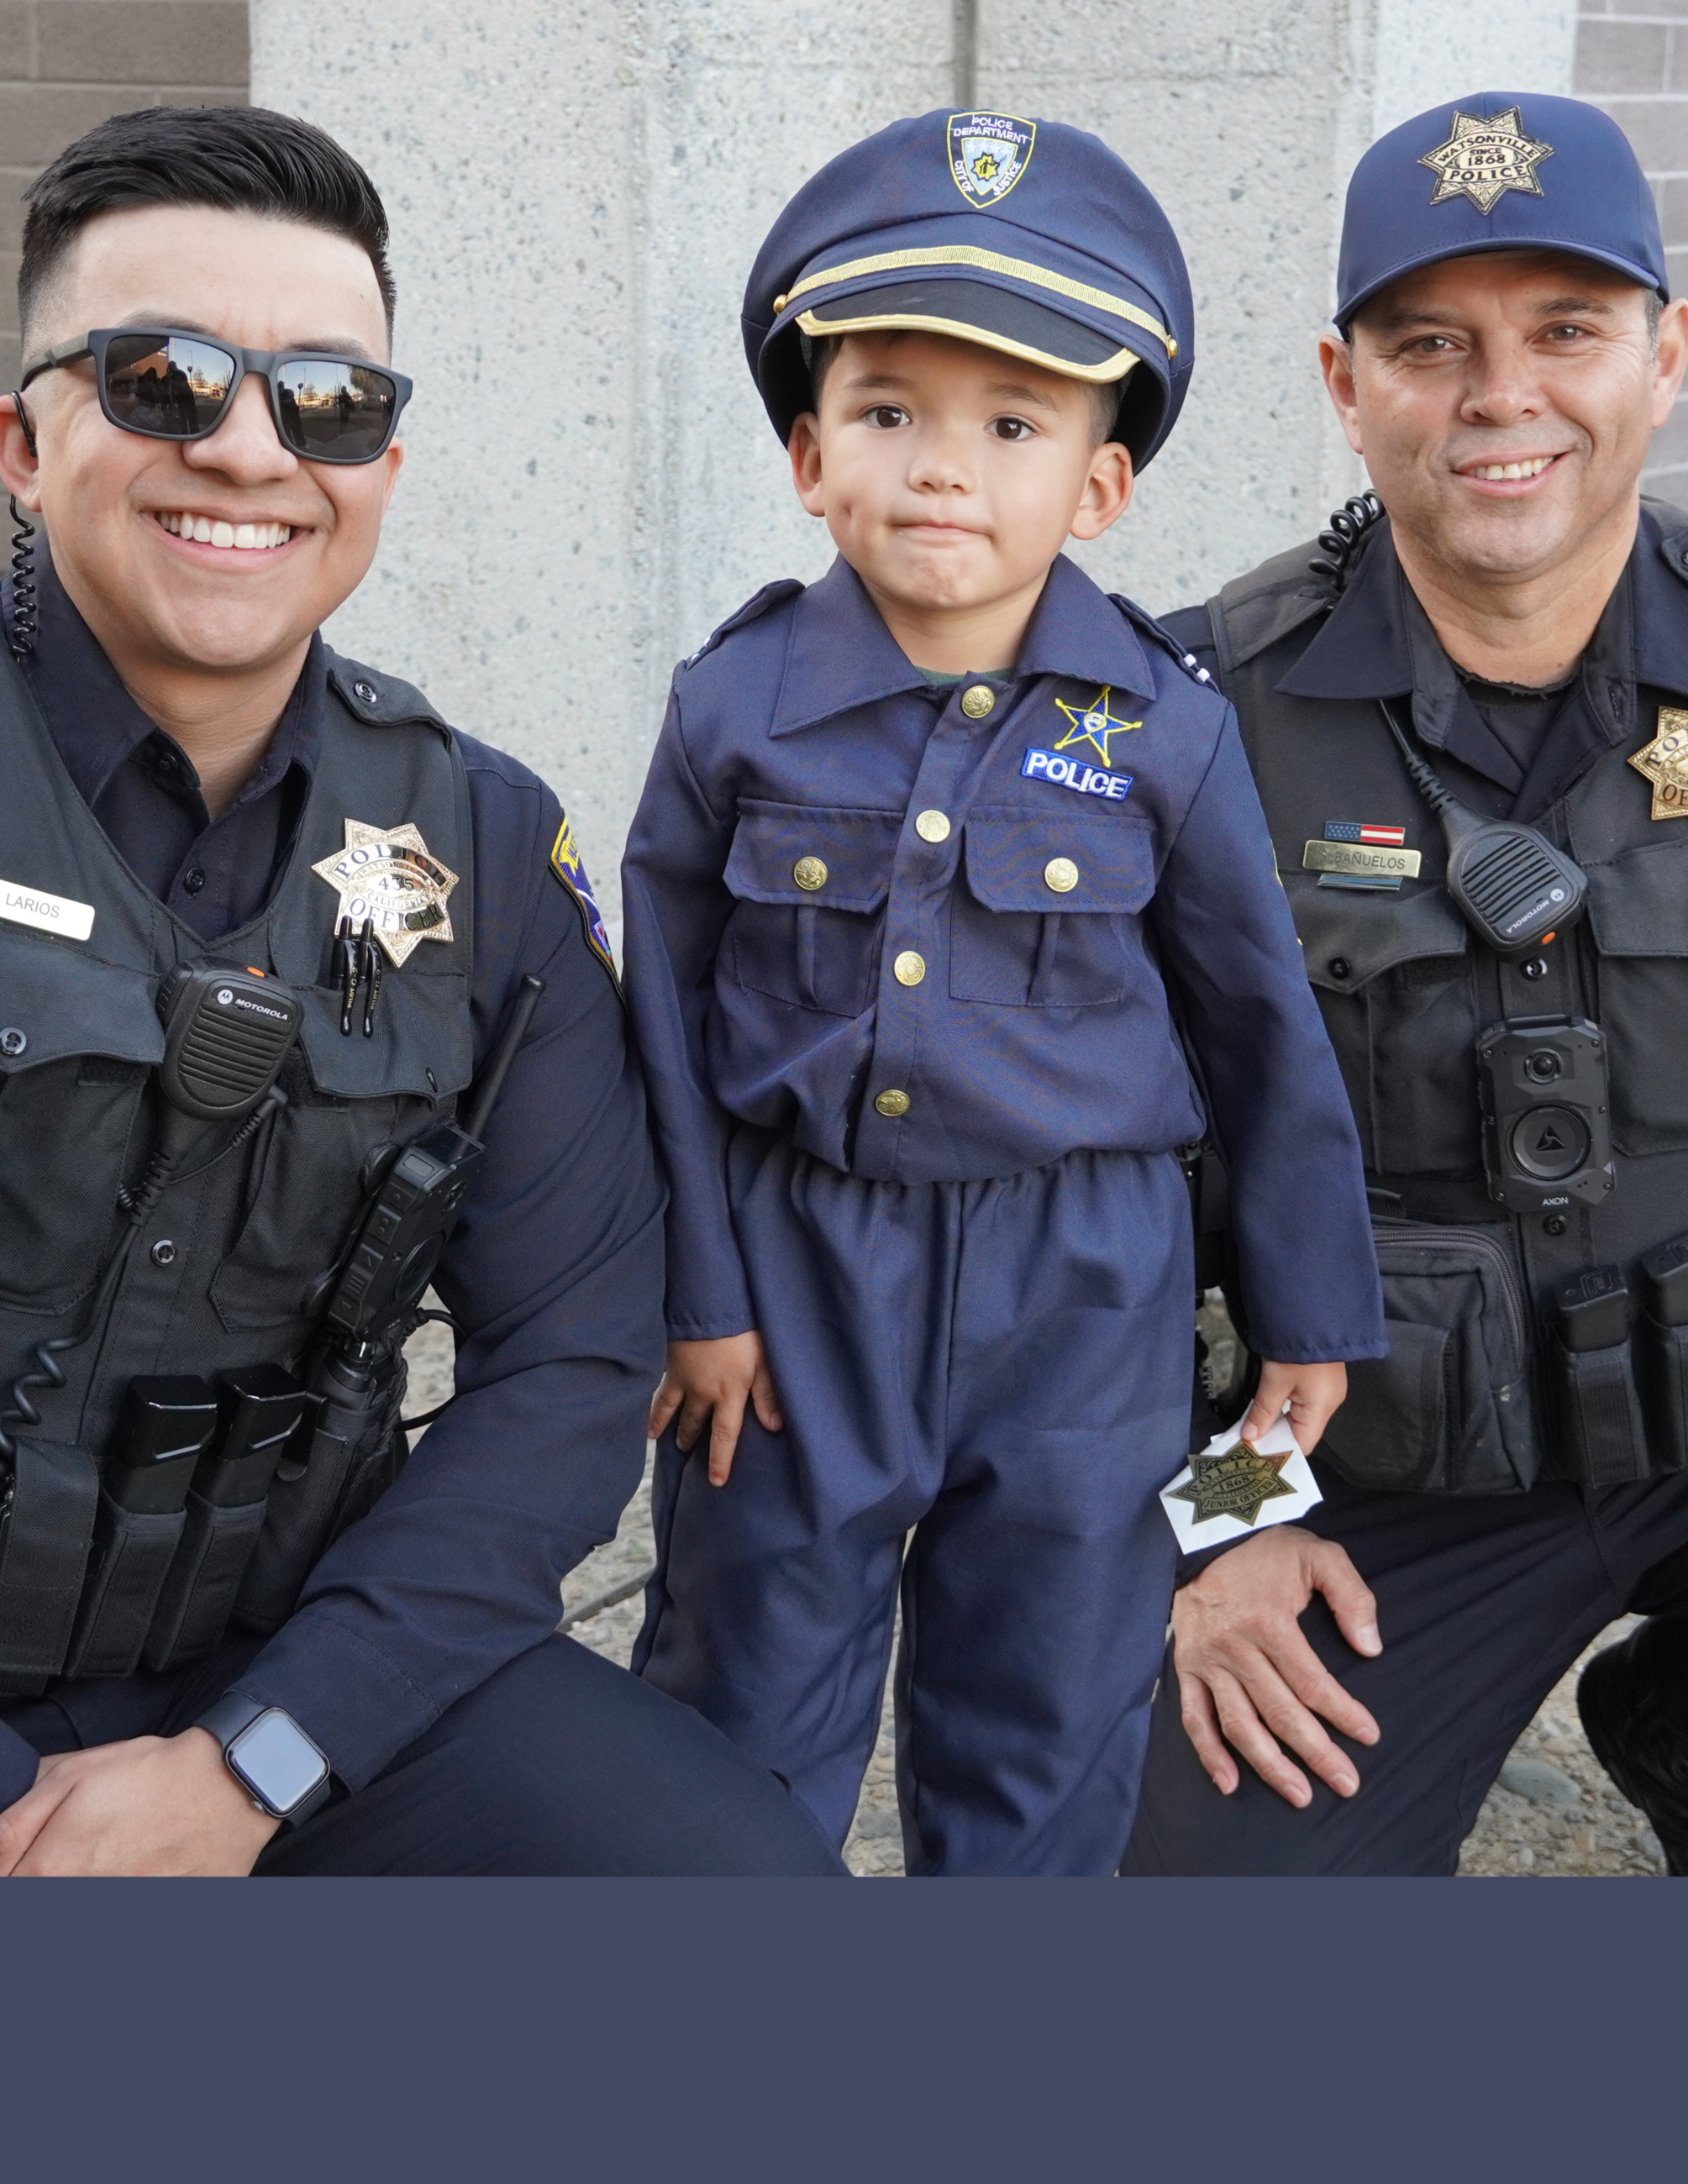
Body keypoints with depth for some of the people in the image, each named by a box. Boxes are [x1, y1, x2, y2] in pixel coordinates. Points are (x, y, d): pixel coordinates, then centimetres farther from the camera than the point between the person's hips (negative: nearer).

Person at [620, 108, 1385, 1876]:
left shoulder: (1163, 728, -7)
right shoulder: (736, 706, -7)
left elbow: (1259, 1020, 2)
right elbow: (668, 1015, 1)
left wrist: (1308, 1310, 7)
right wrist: (698, 1290, 0)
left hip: (1077, 1290, 0)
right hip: (796, 1266, 0)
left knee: (1043, 1752, 14)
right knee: (744, 1706, 14)